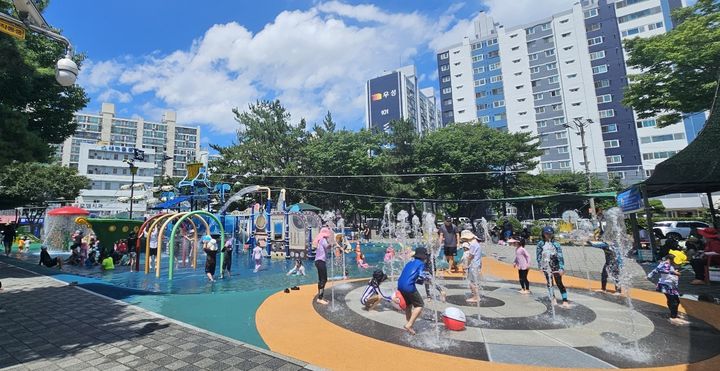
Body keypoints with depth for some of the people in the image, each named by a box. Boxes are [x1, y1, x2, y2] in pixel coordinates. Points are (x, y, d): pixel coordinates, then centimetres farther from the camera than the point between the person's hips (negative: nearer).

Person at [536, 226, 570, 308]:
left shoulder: (556, 244, -8)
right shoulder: (541, 243, -2)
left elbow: (560, 256, -11)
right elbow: (538, 255, 3)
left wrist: (561, 268, -17)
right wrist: (540, 266, 1)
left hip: (556, 266, -2)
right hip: (546, 267, 2)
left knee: (559, 283, -1)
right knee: (549, 283, 10)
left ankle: (565, 301, 4)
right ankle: (553, 298, 25)